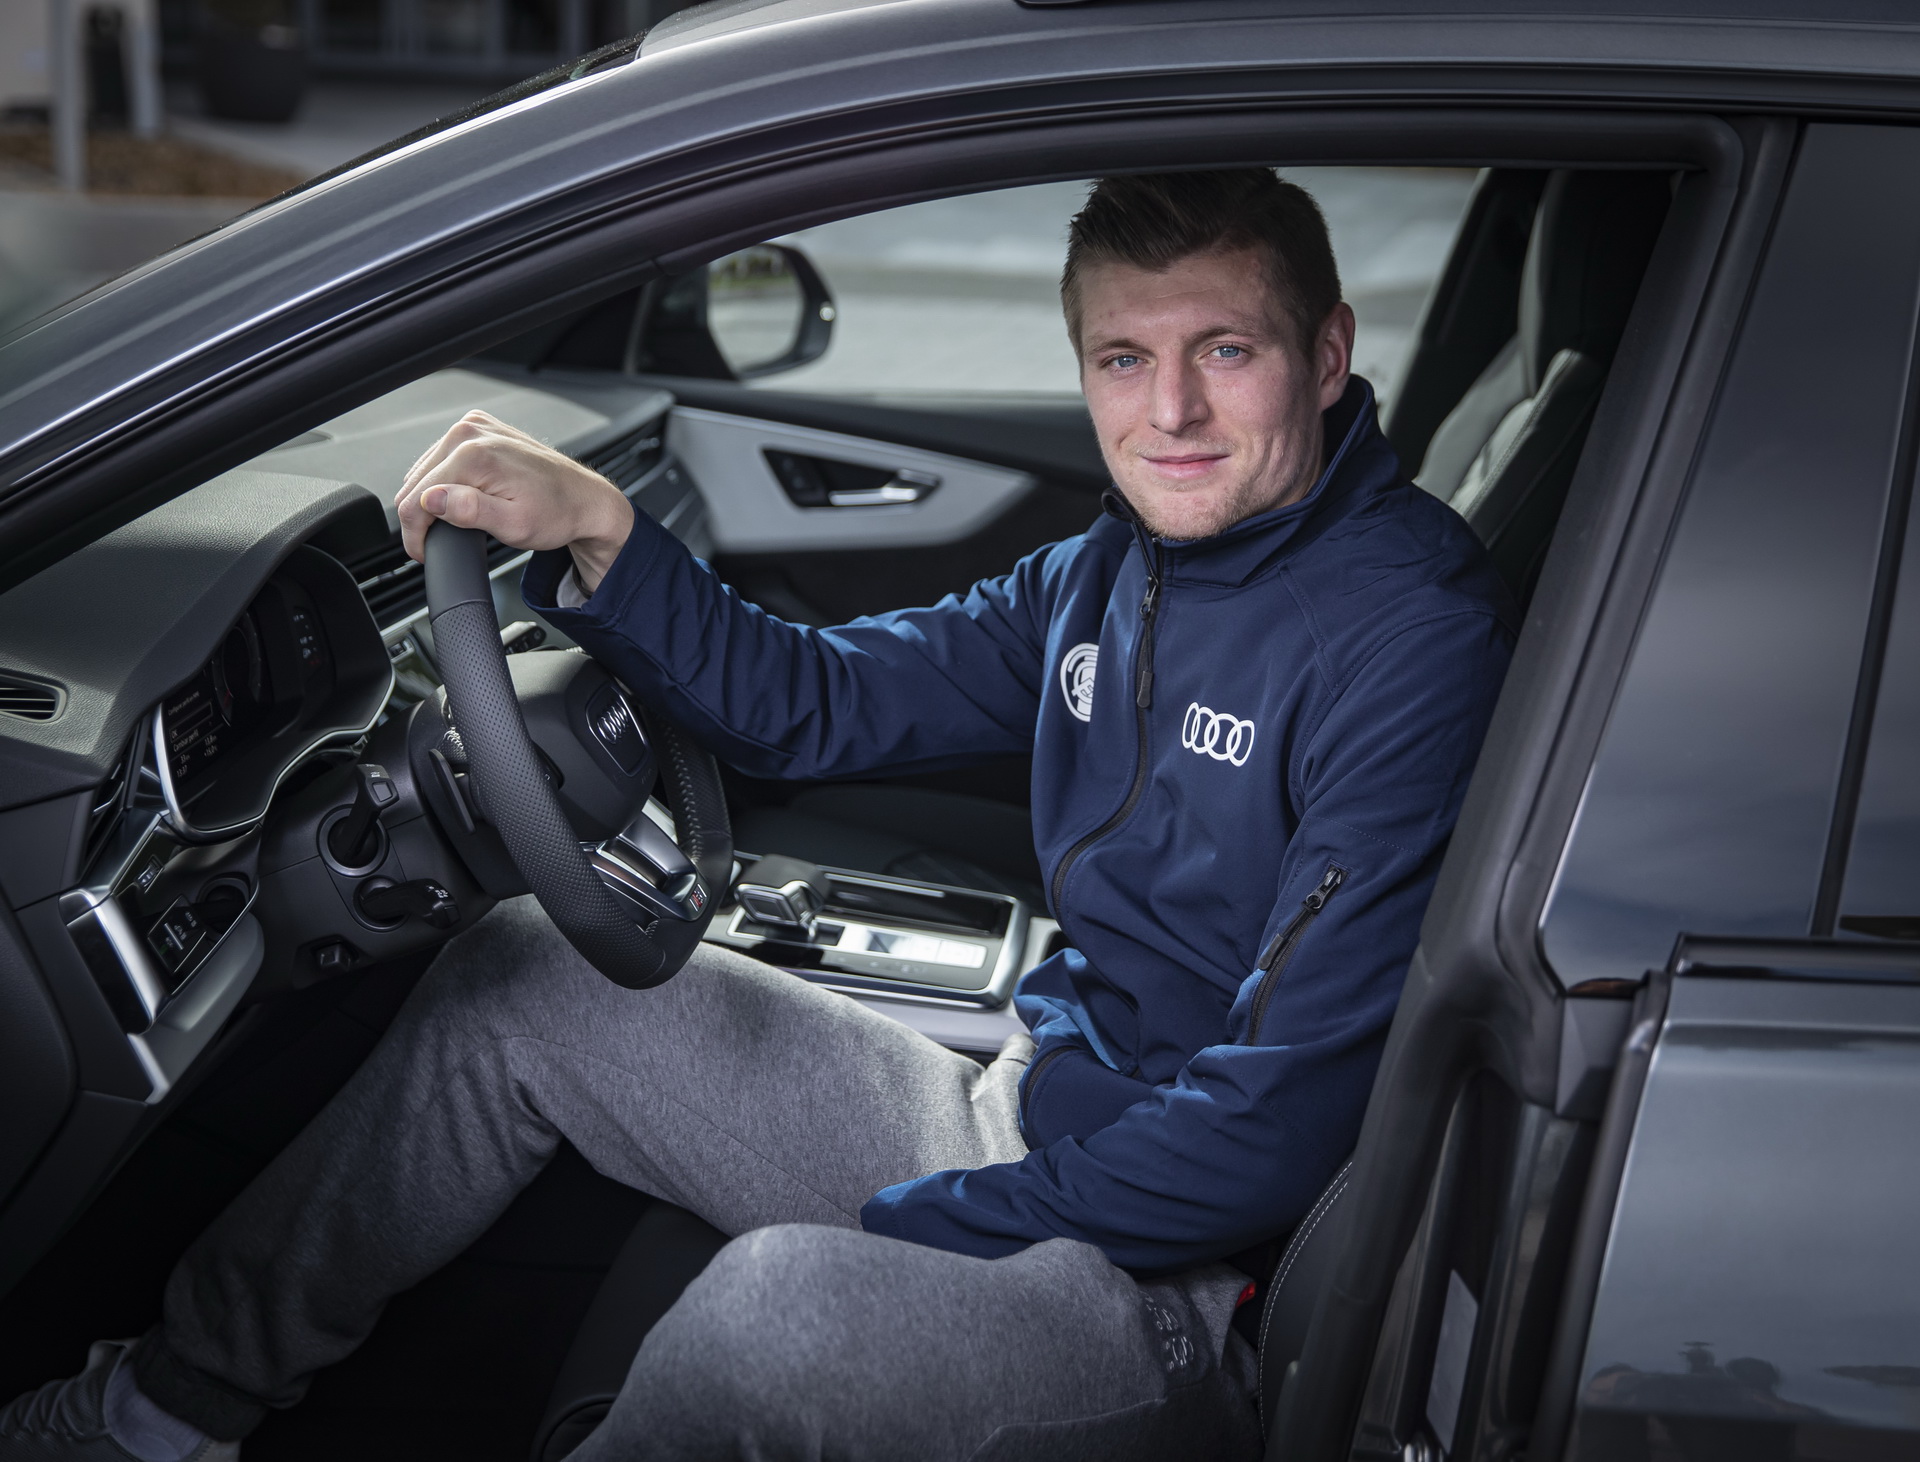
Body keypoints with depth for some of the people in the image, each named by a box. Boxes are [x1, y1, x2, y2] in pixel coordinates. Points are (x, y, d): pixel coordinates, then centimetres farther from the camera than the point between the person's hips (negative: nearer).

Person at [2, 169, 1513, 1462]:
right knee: (528, 971, 9)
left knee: (781, 1303, -37)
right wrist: (593, 531, -3)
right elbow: (808, 704, 13)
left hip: (1195, 1281, -8)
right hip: (1025, 1132, 9)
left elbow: (1277, 1129, -24)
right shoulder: (1119, 570, 6)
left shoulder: (1414, 640, -21)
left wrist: (910, 1226, -18)